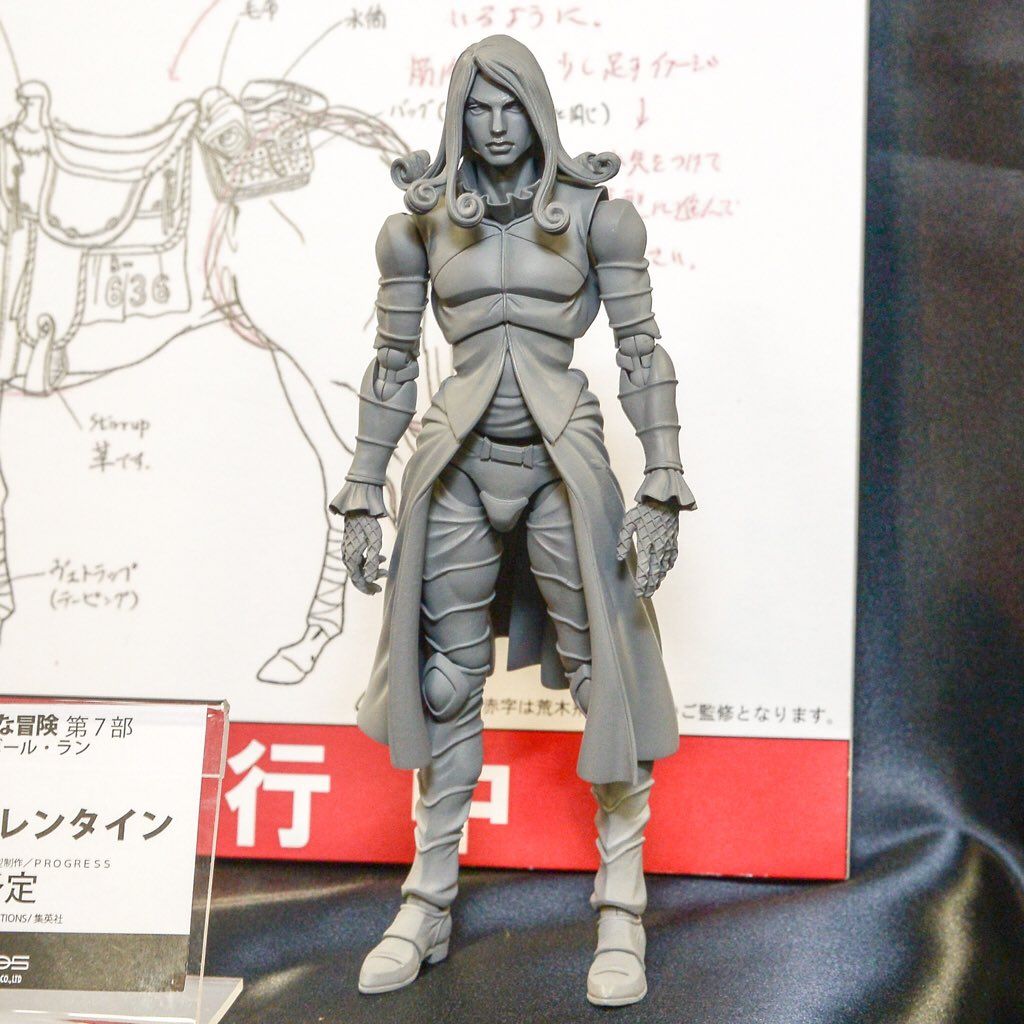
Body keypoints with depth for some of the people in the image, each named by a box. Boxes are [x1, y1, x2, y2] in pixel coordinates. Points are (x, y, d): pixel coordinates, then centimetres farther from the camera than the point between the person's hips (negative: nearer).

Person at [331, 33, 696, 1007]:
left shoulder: (594, 215, 1)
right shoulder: (419, 227, 7)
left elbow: (642, 354, -1)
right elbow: (391, 369, 10)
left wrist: (661, 489, -8)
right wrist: (363, 499, 6)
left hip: (563, 463, -2)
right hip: (459, 469, 2)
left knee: (605, 676, -2)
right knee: (446, 685, 7)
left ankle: (621, 915, 10)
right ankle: (427, 908, 20)